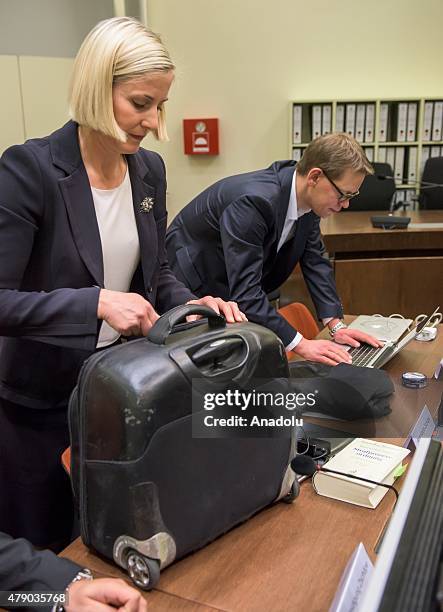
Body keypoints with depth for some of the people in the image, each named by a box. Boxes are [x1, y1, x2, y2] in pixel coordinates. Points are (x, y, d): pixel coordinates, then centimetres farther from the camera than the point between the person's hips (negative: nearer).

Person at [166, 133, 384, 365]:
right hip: (191, 288, -7)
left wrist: (336, 324, -10)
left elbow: (315, 259, -2)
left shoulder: (308, 197, -11)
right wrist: (300, 344, -37)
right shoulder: (254, 200, -36)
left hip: (234, 291, 7)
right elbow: (244, 290, -38)